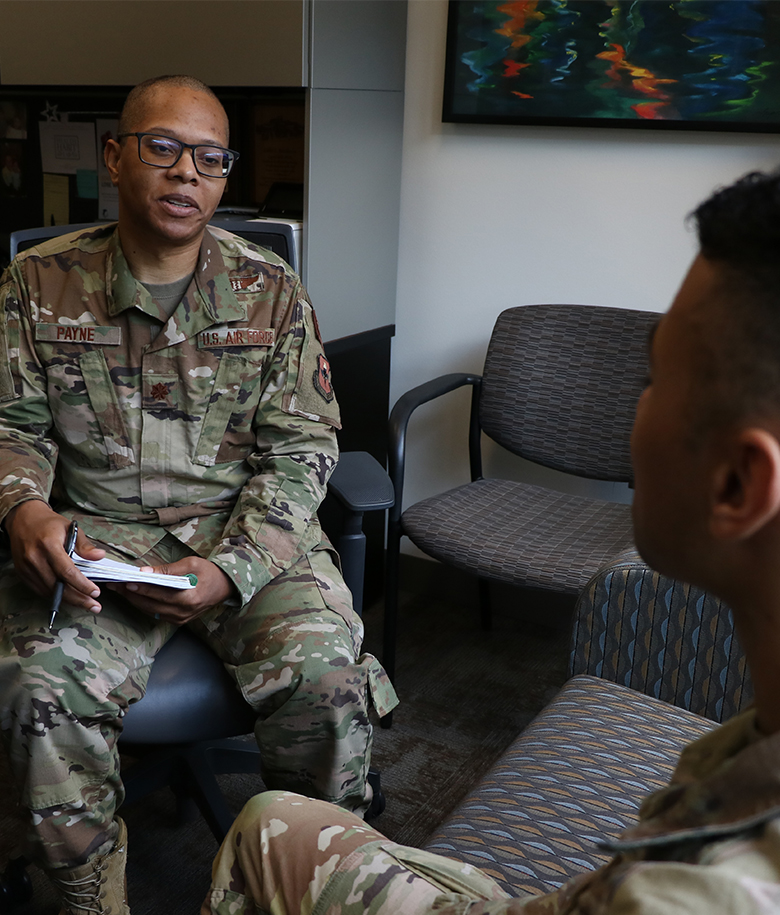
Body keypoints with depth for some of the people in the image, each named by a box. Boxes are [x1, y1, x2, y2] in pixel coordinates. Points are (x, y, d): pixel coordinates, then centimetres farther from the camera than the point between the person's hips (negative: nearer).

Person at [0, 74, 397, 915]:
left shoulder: (270, 291, 1)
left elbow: (300, 449, -2)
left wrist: (232, 568, -16)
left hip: (249, 531, 0)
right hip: (96, 537, 1)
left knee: (325, 671, -25)